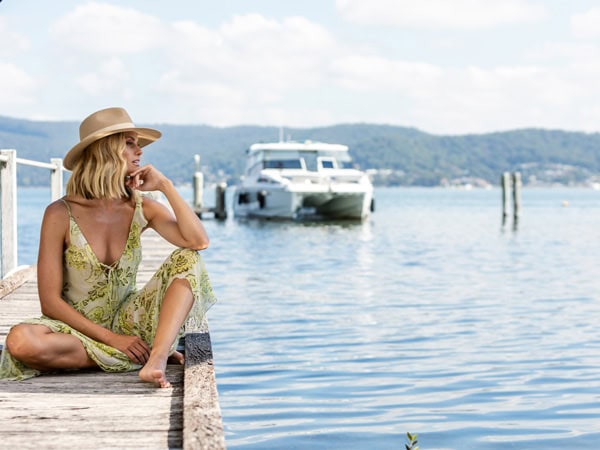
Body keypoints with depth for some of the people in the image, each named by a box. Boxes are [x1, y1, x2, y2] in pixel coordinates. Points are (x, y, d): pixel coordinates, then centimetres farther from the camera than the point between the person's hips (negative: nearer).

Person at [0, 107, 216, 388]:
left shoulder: (141, 209, -1)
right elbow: (50, 302, -12)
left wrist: (165, 186, -15)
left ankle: (156, 359, -32)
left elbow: (199, 242, -16)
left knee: (188, 260, -14)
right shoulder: (61, 214, -11)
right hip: (78, 329, -2)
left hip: (126, 323, 3)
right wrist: (112, 339, -19)